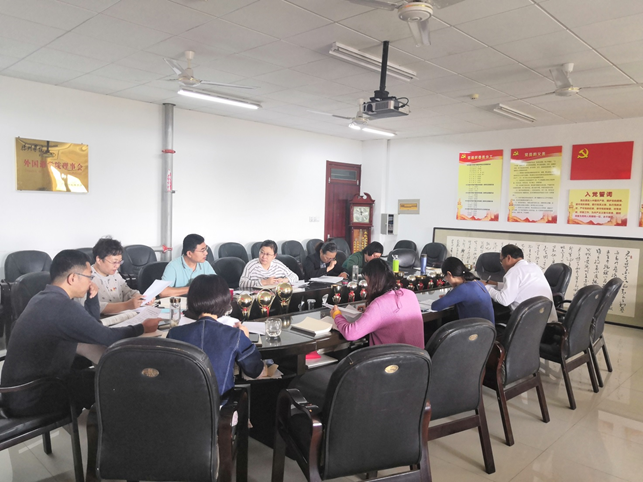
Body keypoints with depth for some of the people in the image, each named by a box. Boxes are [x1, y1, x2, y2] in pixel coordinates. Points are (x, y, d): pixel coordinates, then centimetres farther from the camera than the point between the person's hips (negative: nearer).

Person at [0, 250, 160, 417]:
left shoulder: (45, 297, 6)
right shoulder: (62, 306, -26)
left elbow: (92, 325, 16)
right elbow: (107, 338, -20)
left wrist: (92, 296, 1)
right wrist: (142, 328, -5)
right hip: (31, 397, -9)